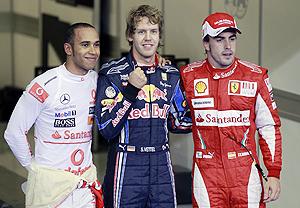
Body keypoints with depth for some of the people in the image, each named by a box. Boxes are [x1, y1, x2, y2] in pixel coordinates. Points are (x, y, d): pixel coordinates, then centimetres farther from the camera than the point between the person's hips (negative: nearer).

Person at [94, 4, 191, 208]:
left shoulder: (171, 75, 10)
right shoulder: (112, 74, -5)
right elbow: (106, 129, -12)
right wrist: (130, 90, -19)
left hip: (162, 167, 4)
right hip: (126, 168, -4)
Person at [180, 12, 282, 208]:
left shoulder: (256, 76, 2)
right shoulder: (188, 76, 2)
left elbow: (269, 127, 5)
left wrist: (274, 173, 1)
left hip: (246, 173, 0)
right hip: (206, 175, 0)